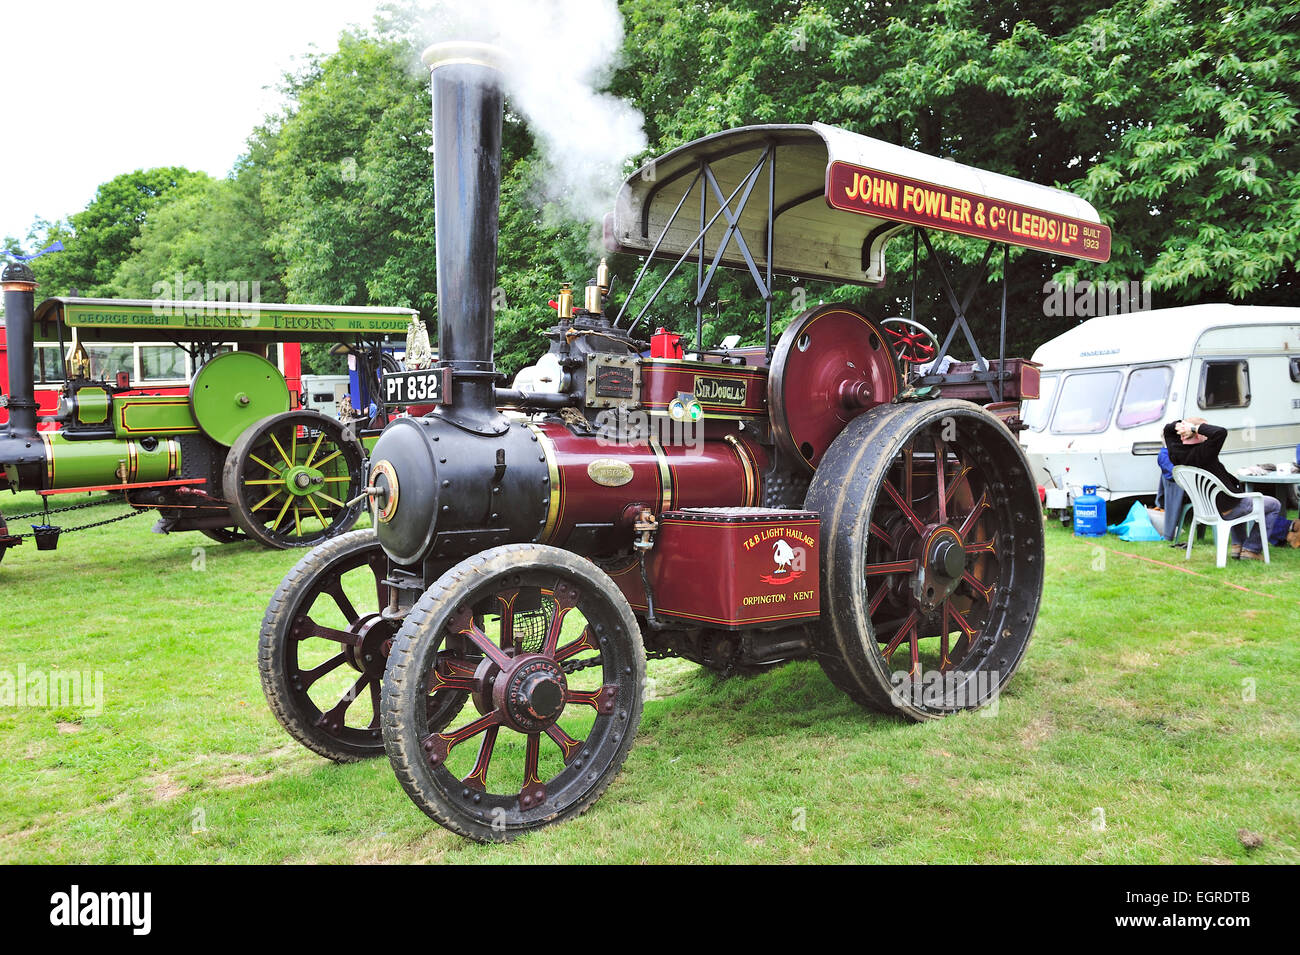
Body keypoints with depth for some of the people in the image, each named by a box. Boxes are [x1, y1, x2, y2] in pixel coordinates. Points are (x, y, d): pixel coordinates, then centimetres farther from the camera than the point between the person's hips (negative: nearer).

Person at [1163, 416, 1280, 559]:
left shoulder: (1176, 454, -10)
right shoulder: (1202, 453, -34)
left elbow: (1168, 429, 6)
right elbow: (1221, 432, -46)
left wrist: (1179, 425, -16)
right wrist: (1195, 427, -35)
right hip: (1226, 511, -8)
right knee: (1274, 505, 17)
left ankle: (1237, 546, 36)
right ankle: (1251, 549, 15)